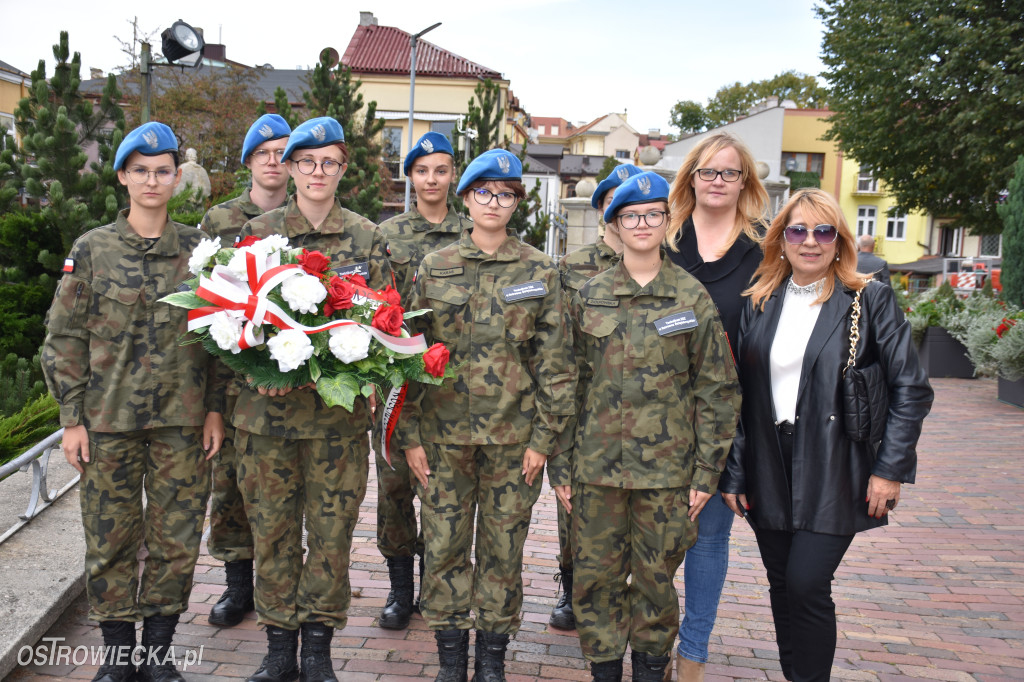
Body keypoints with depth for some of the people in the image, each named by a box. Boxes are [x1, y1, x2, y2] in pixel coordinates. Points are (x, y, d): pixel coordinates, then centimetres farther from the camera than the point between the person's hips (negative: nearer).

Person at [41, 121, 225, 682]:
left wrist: (214, 409, 2)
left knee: (176, 538, 6)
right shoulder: (91, 249, 3)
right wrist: (71, 418, -2)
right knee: (110, 539, 6)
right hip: (108, 420, 0)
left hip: (182, 421, 1)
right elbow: (64, 337, 3)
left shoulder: (198, 248, 5)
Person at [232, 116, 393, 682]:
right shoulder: (258, 232, 6)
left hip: (339, 407, 0)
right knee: (272, 527, 8)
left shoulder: (366, 237, 6)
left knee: (332, 528, 5)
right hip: (266, 405, 1)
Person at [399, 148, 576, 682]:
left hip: (513, 436, -1)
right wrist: (410, 435, 0)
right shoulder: (434, 268, 4)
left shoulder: (539, 272, 1)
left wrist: (543, 437, -5)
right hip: (443, 433, 1)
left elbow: (556, 362, 0)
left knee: (503, 551, 8)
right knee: (444, 547, 7)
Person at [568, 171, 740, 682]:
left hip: (666, 469, -1)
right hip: (597, 466, 2)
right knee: (595, 578, 7)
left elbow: (719, 390, 1)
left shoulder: (692, 298, 0)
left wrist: (706, 473, -3)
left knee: (654, 582, 9)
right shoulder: (589, 298, 5)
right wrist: (561, 465, 5)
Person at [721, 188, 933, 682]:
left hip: (832, 471, -4)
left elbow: (911, 389, -3)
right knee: (781, 586, 12)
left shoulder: (870, 300, -3)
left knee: (807, 584, -9)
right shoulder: (759, 303, 7)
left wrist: (891, 469, -8)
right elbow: (739, 393, 7)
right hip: (770, 470, 4)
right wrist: (733, 472, 3)